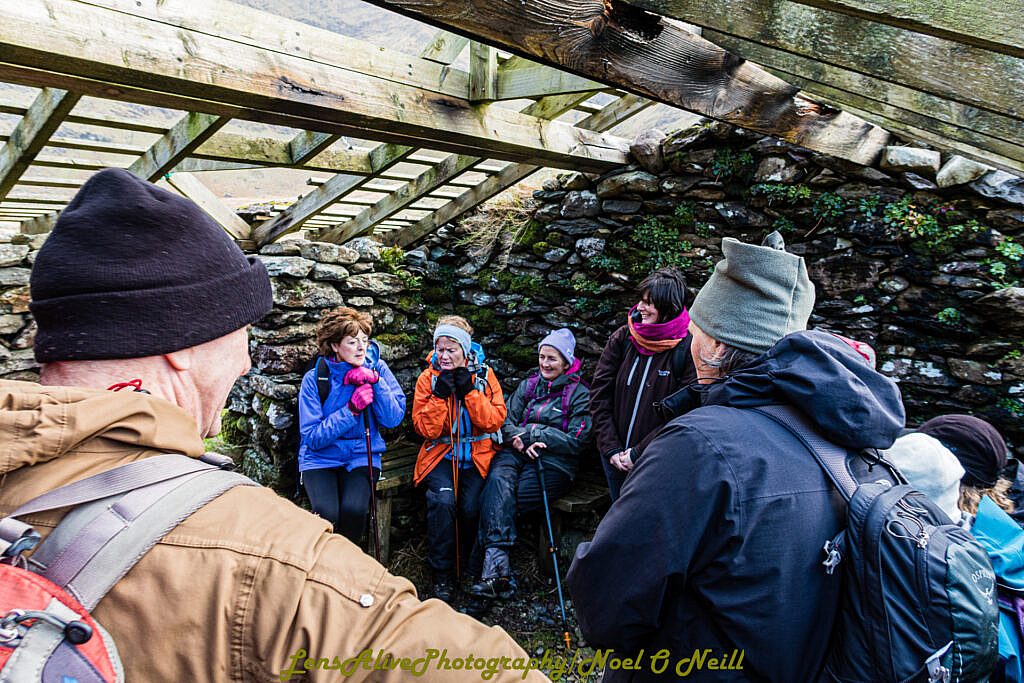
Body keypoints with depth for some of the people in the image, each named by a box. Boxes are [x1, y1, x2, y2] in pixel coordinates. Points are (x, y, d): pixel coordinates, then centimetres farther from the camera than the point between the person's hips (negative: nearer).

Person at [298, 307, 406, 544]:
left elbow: (394, 419, -7)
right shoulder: (314, 378, -6)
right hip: (321, 459, -1)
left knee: (354, 509, -27)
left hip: (361, 457, 1)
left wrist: (375, 381, -18)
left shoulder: (377, 368, -1)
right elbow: (313, 438, -10)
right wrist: (352, 408, -20)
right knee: (327, 514, -27)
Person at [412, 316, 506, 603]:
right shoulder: (428, 378, 1)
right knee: (442, 500, -27)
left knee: (471, 506, -23)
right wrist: (440, 393, -16)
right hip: (441, 454, 0)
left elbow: (495, 420, -8)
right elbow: (425, 429, -5)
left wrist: (469, 389, -15)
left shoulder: (483, 375, 1)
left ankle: (470, 567, 4)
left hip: (477, 455, 0)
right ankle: (442, 576, -11)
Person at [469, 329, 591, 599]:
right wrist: (523, 441, -12)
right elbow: (506, 422, 11)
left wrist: (531, 433, -9)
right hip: (518, 454, 4)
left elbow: (576, 441, -4)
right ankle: (498, 565, -38)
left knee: (499, 500, -28)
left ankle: (491, 564, -22)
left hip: (554, 463, -3)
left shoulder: (580, 394, 5)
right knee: (498, 481, -32)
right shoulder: (528, 385, 19)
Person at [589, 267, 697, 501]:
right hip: (615, 457, 4)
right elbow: (599, 393, -2)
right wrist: (611, 448, -7)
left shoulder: (688, 349, -13)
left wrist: (639, 453, -15)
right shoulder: (622, 338, -3)